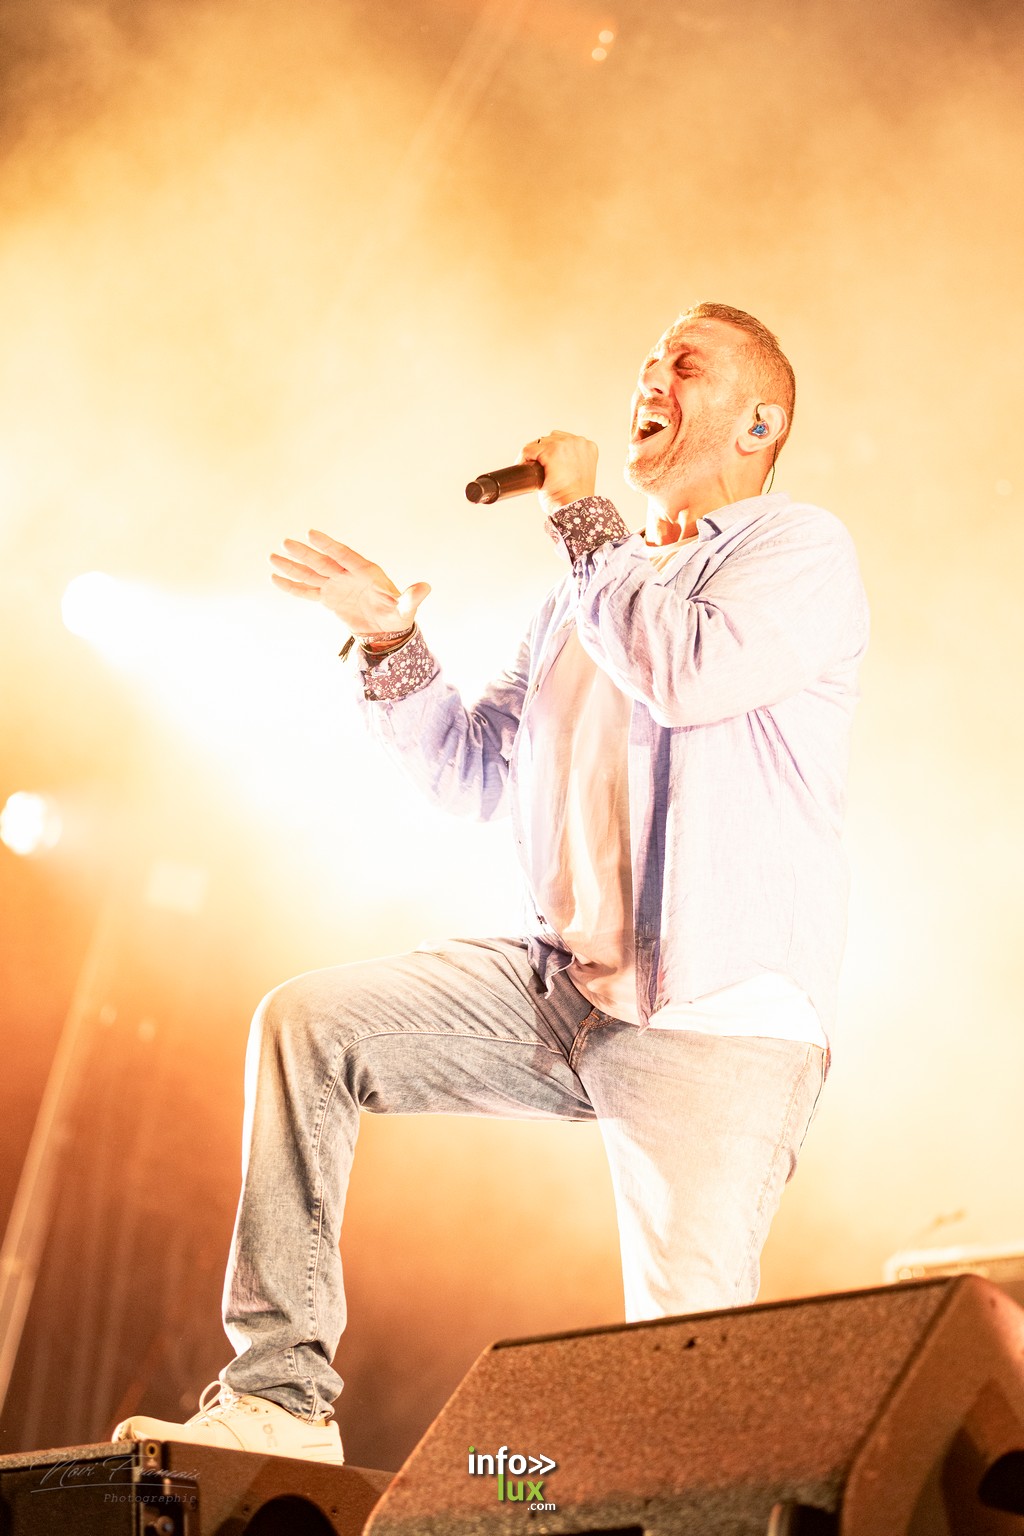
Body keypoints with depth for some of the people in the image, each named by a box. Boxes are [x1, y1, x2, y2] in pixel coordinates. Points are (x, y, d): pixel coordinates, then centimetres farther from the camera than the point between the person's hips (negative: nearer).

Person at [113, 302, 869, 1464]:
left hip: (716, 1028, -7)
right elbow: (475, 772, 21)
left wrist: (581, 517, -7)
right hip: (559, 982, 7)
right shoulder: (594, 586, 22)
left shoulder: (801, 549, 0)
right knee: (308, 1021, -5)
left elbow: (688, 669, -21)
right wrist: (391, 644, 8)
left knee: (689, 1371, -14)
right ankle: (280, 1398, -2)